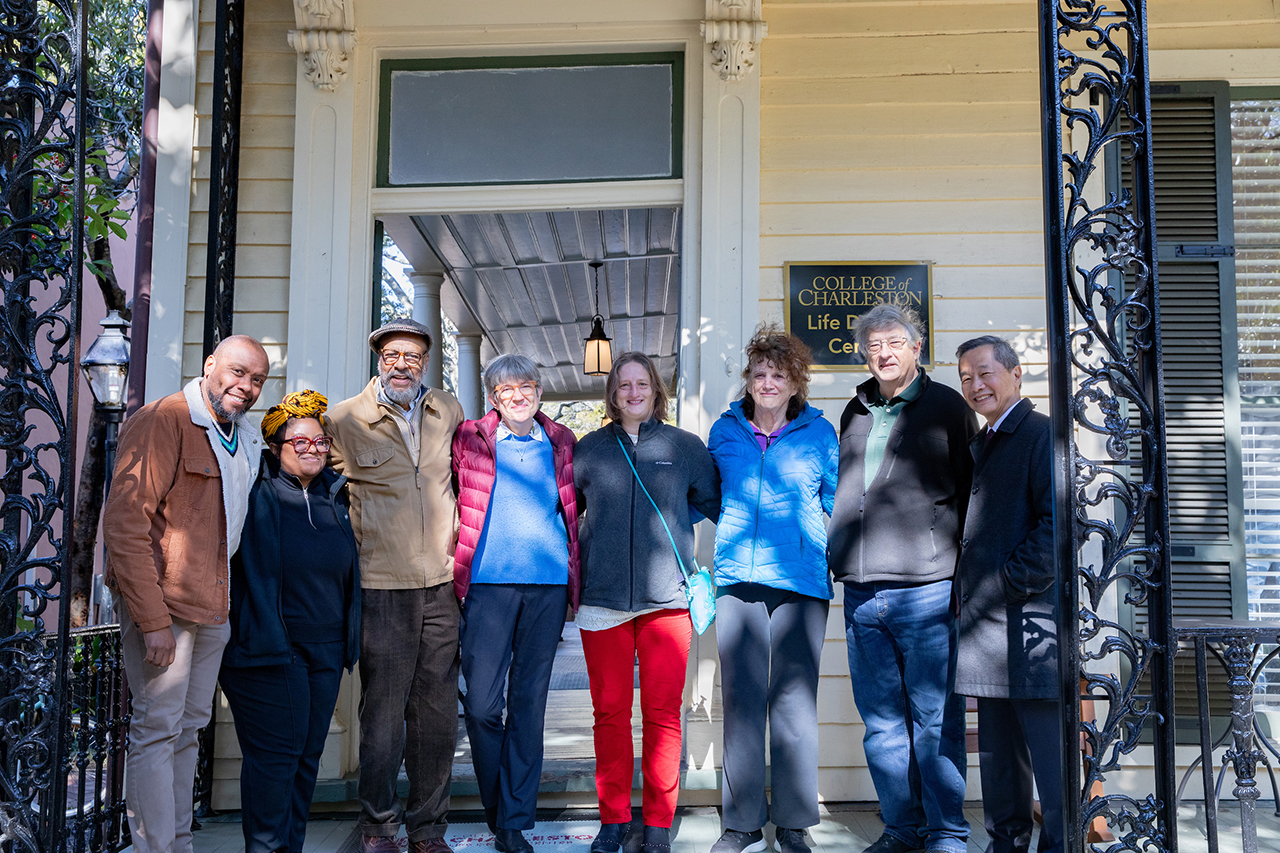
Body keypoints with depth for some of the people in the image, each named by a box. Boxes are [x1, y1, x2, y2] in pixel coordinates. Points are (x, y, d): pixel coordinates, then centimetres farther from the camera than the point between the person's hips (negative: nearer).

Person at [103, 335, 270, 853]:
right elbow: (124, 521, -17)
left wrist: (229, 603, 12)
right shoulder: (163, 421, -11)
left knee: (188, 729, 14)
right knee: (158, 729, -4)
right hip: (163, 602, -8)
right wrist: (153, 619, -21)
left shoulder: (247, 441, 13)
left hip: (213, 609, 8)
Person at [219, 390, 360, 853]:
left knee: (307, 755, 11)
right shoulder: (255, 496, -6)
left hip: (326, 652, 6)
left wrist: (349, 641, 20)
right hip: (269, 649, -6)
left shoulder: (335, 499, 13)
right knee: (274, 754, -5)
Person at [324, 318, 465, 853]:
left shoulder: (448, 412, 10)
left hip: (441, 587, 3)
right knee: (383, 712, 0)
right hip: (382, 588, -3)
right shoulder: (343, 421, 0)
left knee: (437, 711, 7)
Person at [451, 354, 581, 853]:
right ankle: (497, 809, 18)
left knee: (529, 704, 4)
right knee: (482, 704, -4)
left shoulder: (561, 444, 12)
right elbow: (450, 504, 11)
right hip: (489, 583, -1)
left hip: (548, 585, 2)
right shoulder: (470, 440, 6)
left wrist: (574, 580, 13)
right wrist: (458, 571, 4)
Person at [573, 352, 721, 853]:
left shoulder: (685, 447, 8)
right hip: (602, 600, 1)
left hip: (666, 599, -1)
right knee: (609, 712, 5)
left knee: (662, 712, 0)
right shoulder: (590, 449, 11)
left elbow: (716, 503, 15)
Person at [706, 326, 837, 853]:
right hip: (738, 578, 2)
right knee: (740, 700, 2)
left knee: (794, 700, 1)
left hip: (800, 579, -1)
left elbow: (839, 502, 14)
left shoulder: (818, 432, 7)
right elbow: (706, 497, 23)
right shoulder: (724, 431, 11)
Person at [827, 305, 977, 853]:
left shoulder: (946, 407, 4)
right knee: (882, 720, 9)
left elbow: (971, 492, 2)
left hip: (926, 588, -5)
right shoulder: (855, 413, 17)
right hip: (860, 592, 5)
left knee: (935, 719, 0)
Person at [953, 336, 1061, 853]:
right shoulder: (976, 447, 20)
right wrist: (965, 593, 12)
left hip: (1030, 616, -8)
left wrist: (1012, 583, -16)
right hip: (983, 622, 9)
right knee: (998, 750, 15)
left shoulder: (1041, 435, -7)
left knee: (1047, 746, -4)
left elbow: (1057, 521, -16)